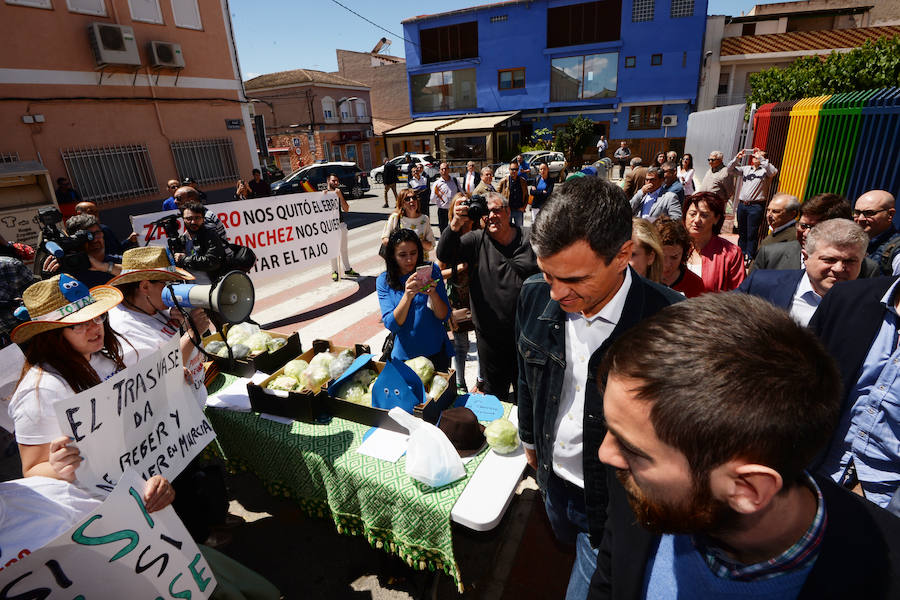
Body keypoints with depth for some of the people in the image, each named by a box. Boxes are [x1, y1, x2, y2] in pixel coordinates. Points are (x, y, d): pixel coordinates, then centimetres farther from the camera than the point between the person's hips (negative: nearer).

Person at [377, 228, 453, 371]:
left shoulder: (431, 271, -7)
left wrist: (433, 294, -26)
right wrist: (407, 296, -28)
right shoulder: (384, 281, -7)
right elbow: (391, 325, -15)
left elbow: (444, 316, -8)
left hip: (436, 352, 1)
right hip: (405, 355, 0)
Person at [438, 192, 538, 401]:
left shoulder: (529, 239, 0)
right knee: (494, 391, 17)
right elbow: (444, 256, -17)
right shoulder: (477, 240, -4)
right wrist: (455, 225, -33)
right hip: (490, 334, -1)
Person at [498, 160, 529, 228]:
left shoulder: (523, 181, 5)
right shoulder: (504, 181, -3)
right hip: (507, 210, -2)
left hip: (519, 210, 2)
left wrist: (523, 207, 0)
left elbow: (526, 196, 12)